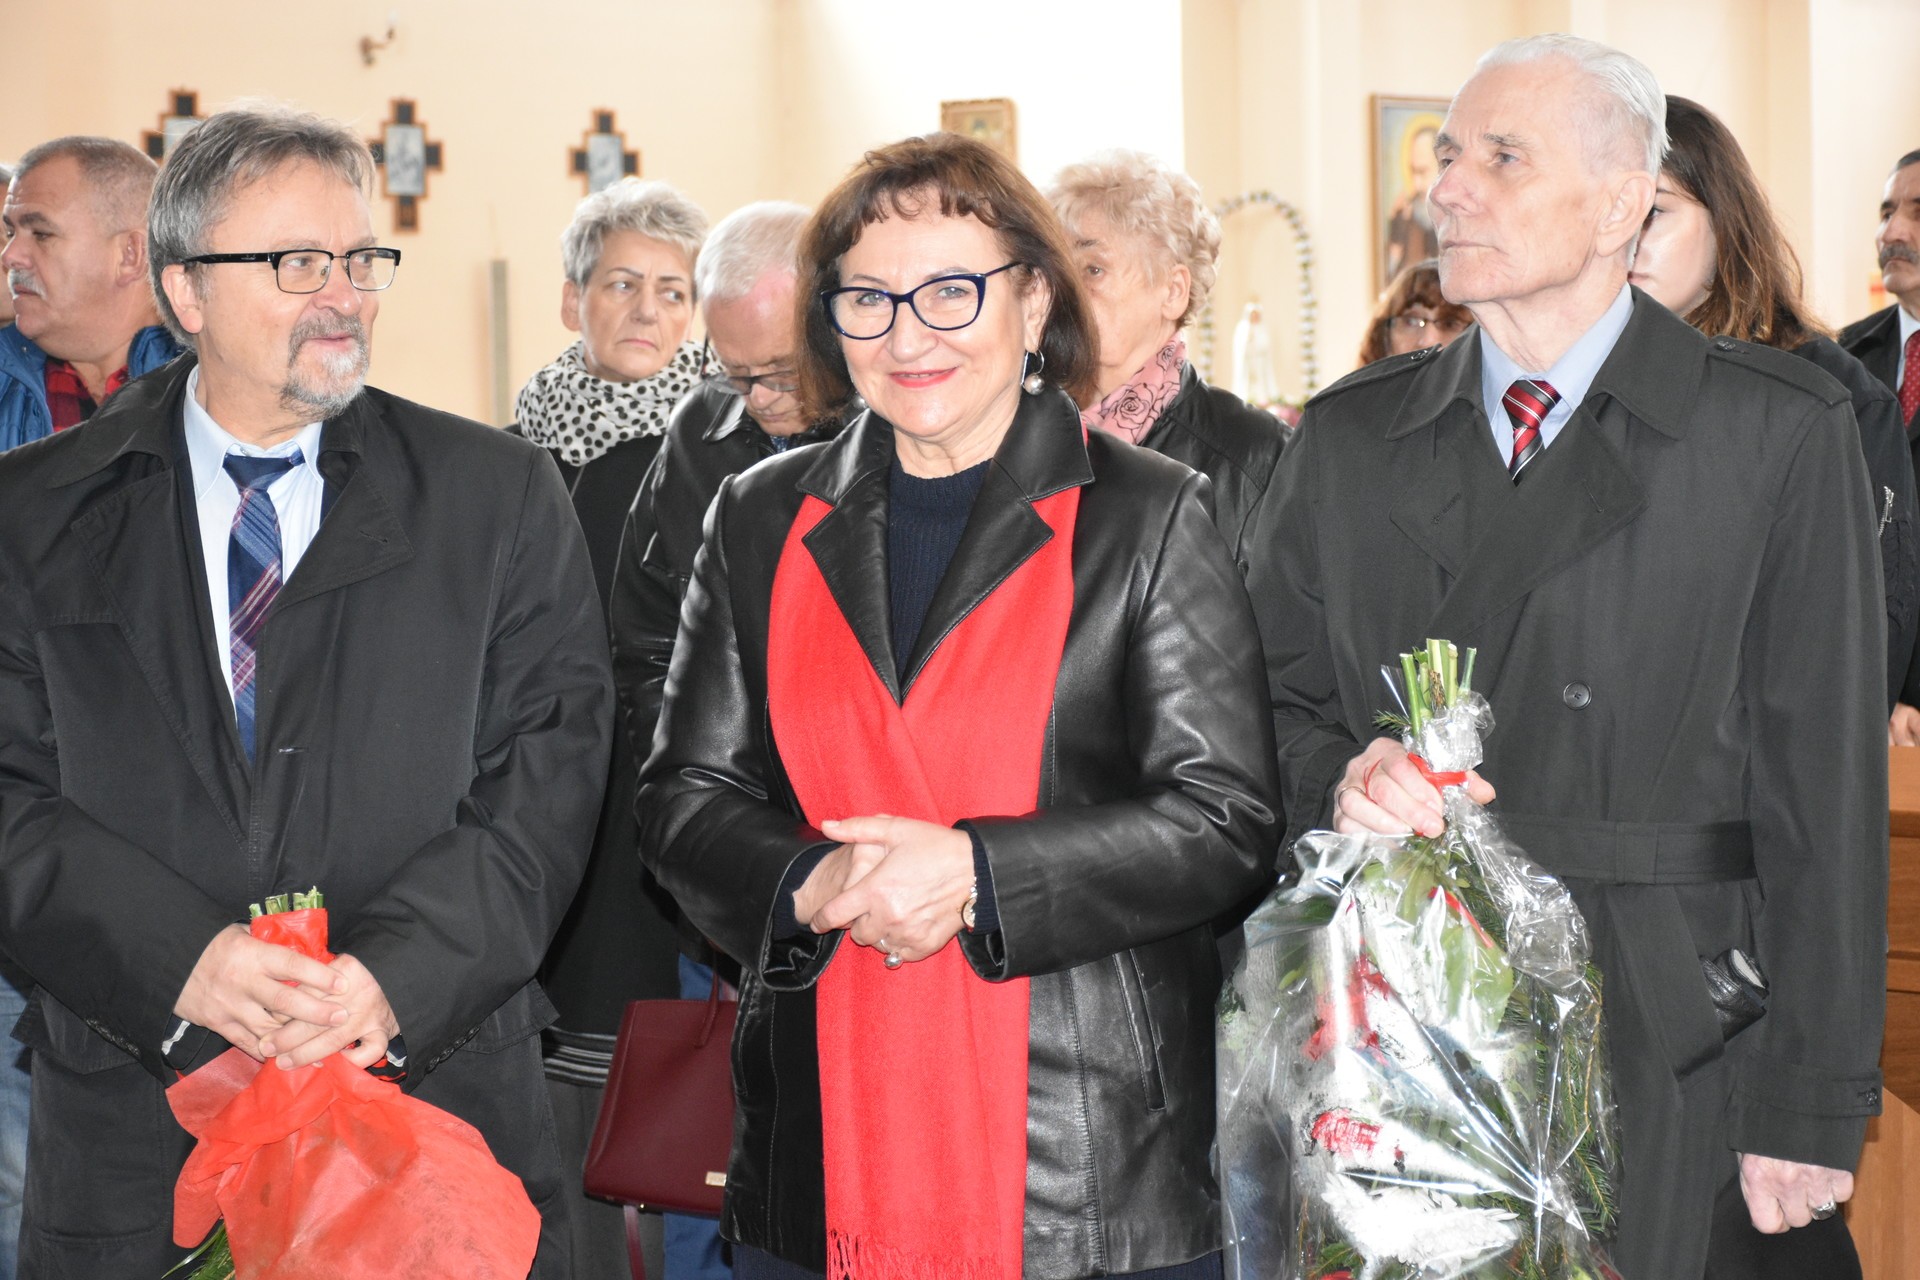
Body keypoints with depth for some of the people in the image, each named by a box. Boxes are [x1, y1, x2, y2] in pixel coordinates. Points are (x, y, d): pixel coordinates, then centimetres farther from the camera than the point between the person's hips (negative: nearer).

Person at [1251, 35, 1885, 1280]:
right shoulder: (1352, 434, 9)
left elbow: (1826, 779, -4)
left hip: (1662, 1051, -3)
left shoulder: (1782, 430, -2)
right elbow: (1277, 700, 12)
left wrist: (1814, 1108, -7)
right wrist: (1340, 776, -13)